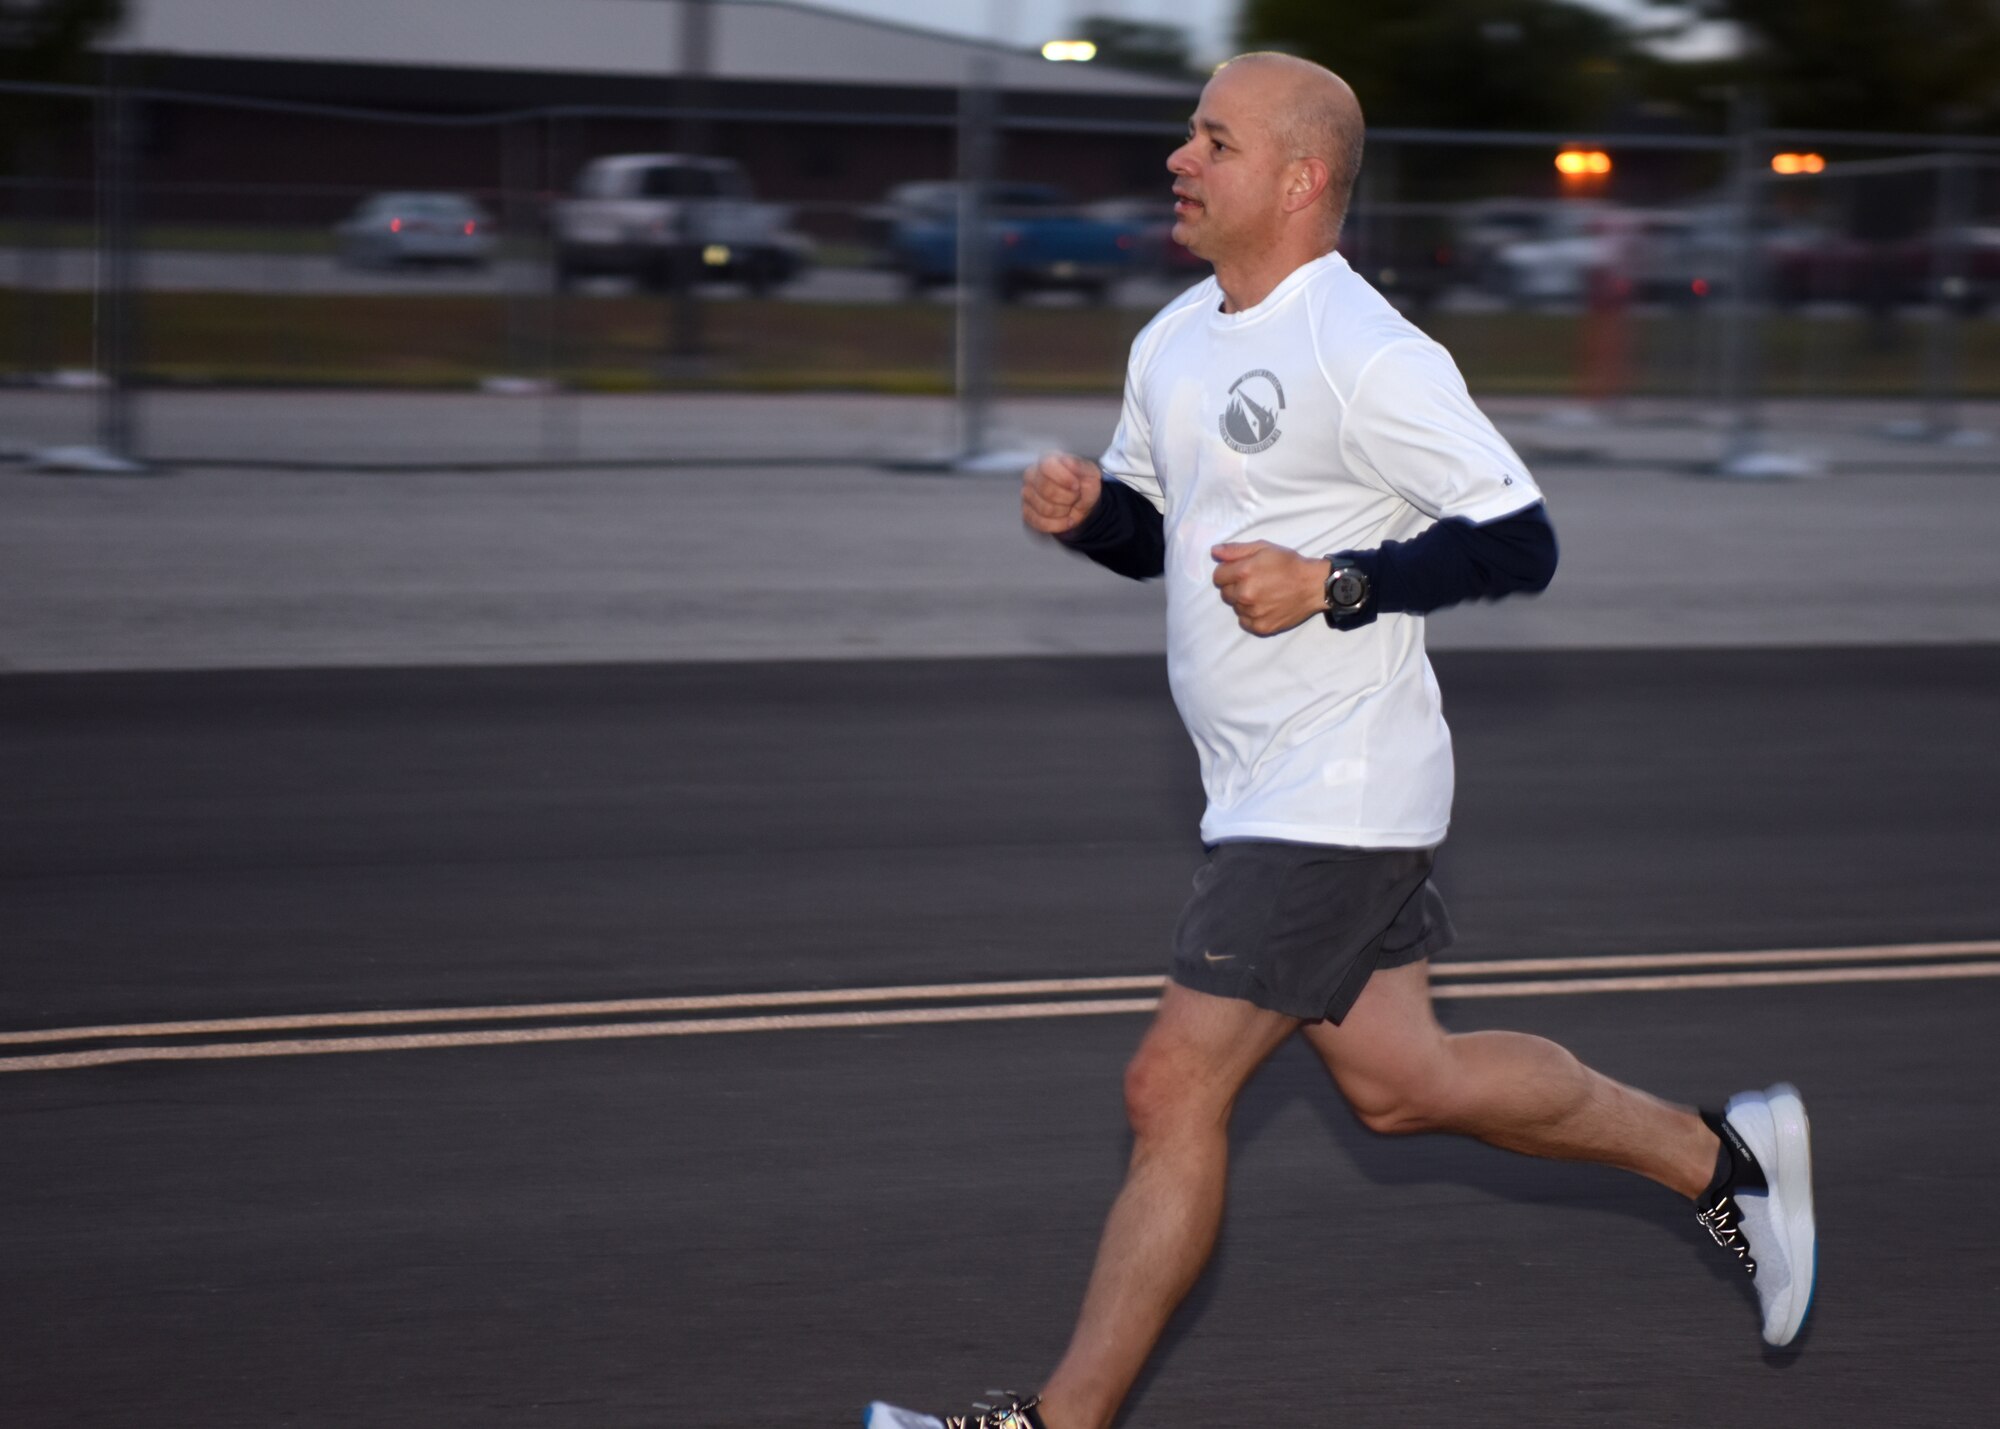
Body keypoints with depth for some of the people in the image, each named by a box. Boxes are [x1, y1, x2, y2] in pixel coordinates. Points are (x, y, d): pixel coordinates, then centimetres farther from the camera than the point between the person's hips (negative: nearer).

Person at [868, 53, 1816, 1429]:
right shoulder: (1176, 340, 10)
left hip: (1338, 791, -10)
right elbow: (1161, 529, 21)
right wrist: (1087, 505, -1)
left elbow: (1520, 541, -17)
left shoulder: (1369, 356, -18)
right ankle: (1714, 1152, 31)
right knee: (1397, 1081, 16)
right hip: (1267, 789, 10)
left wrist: (1334, 584, -25)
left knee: (1175, 1089, -7)